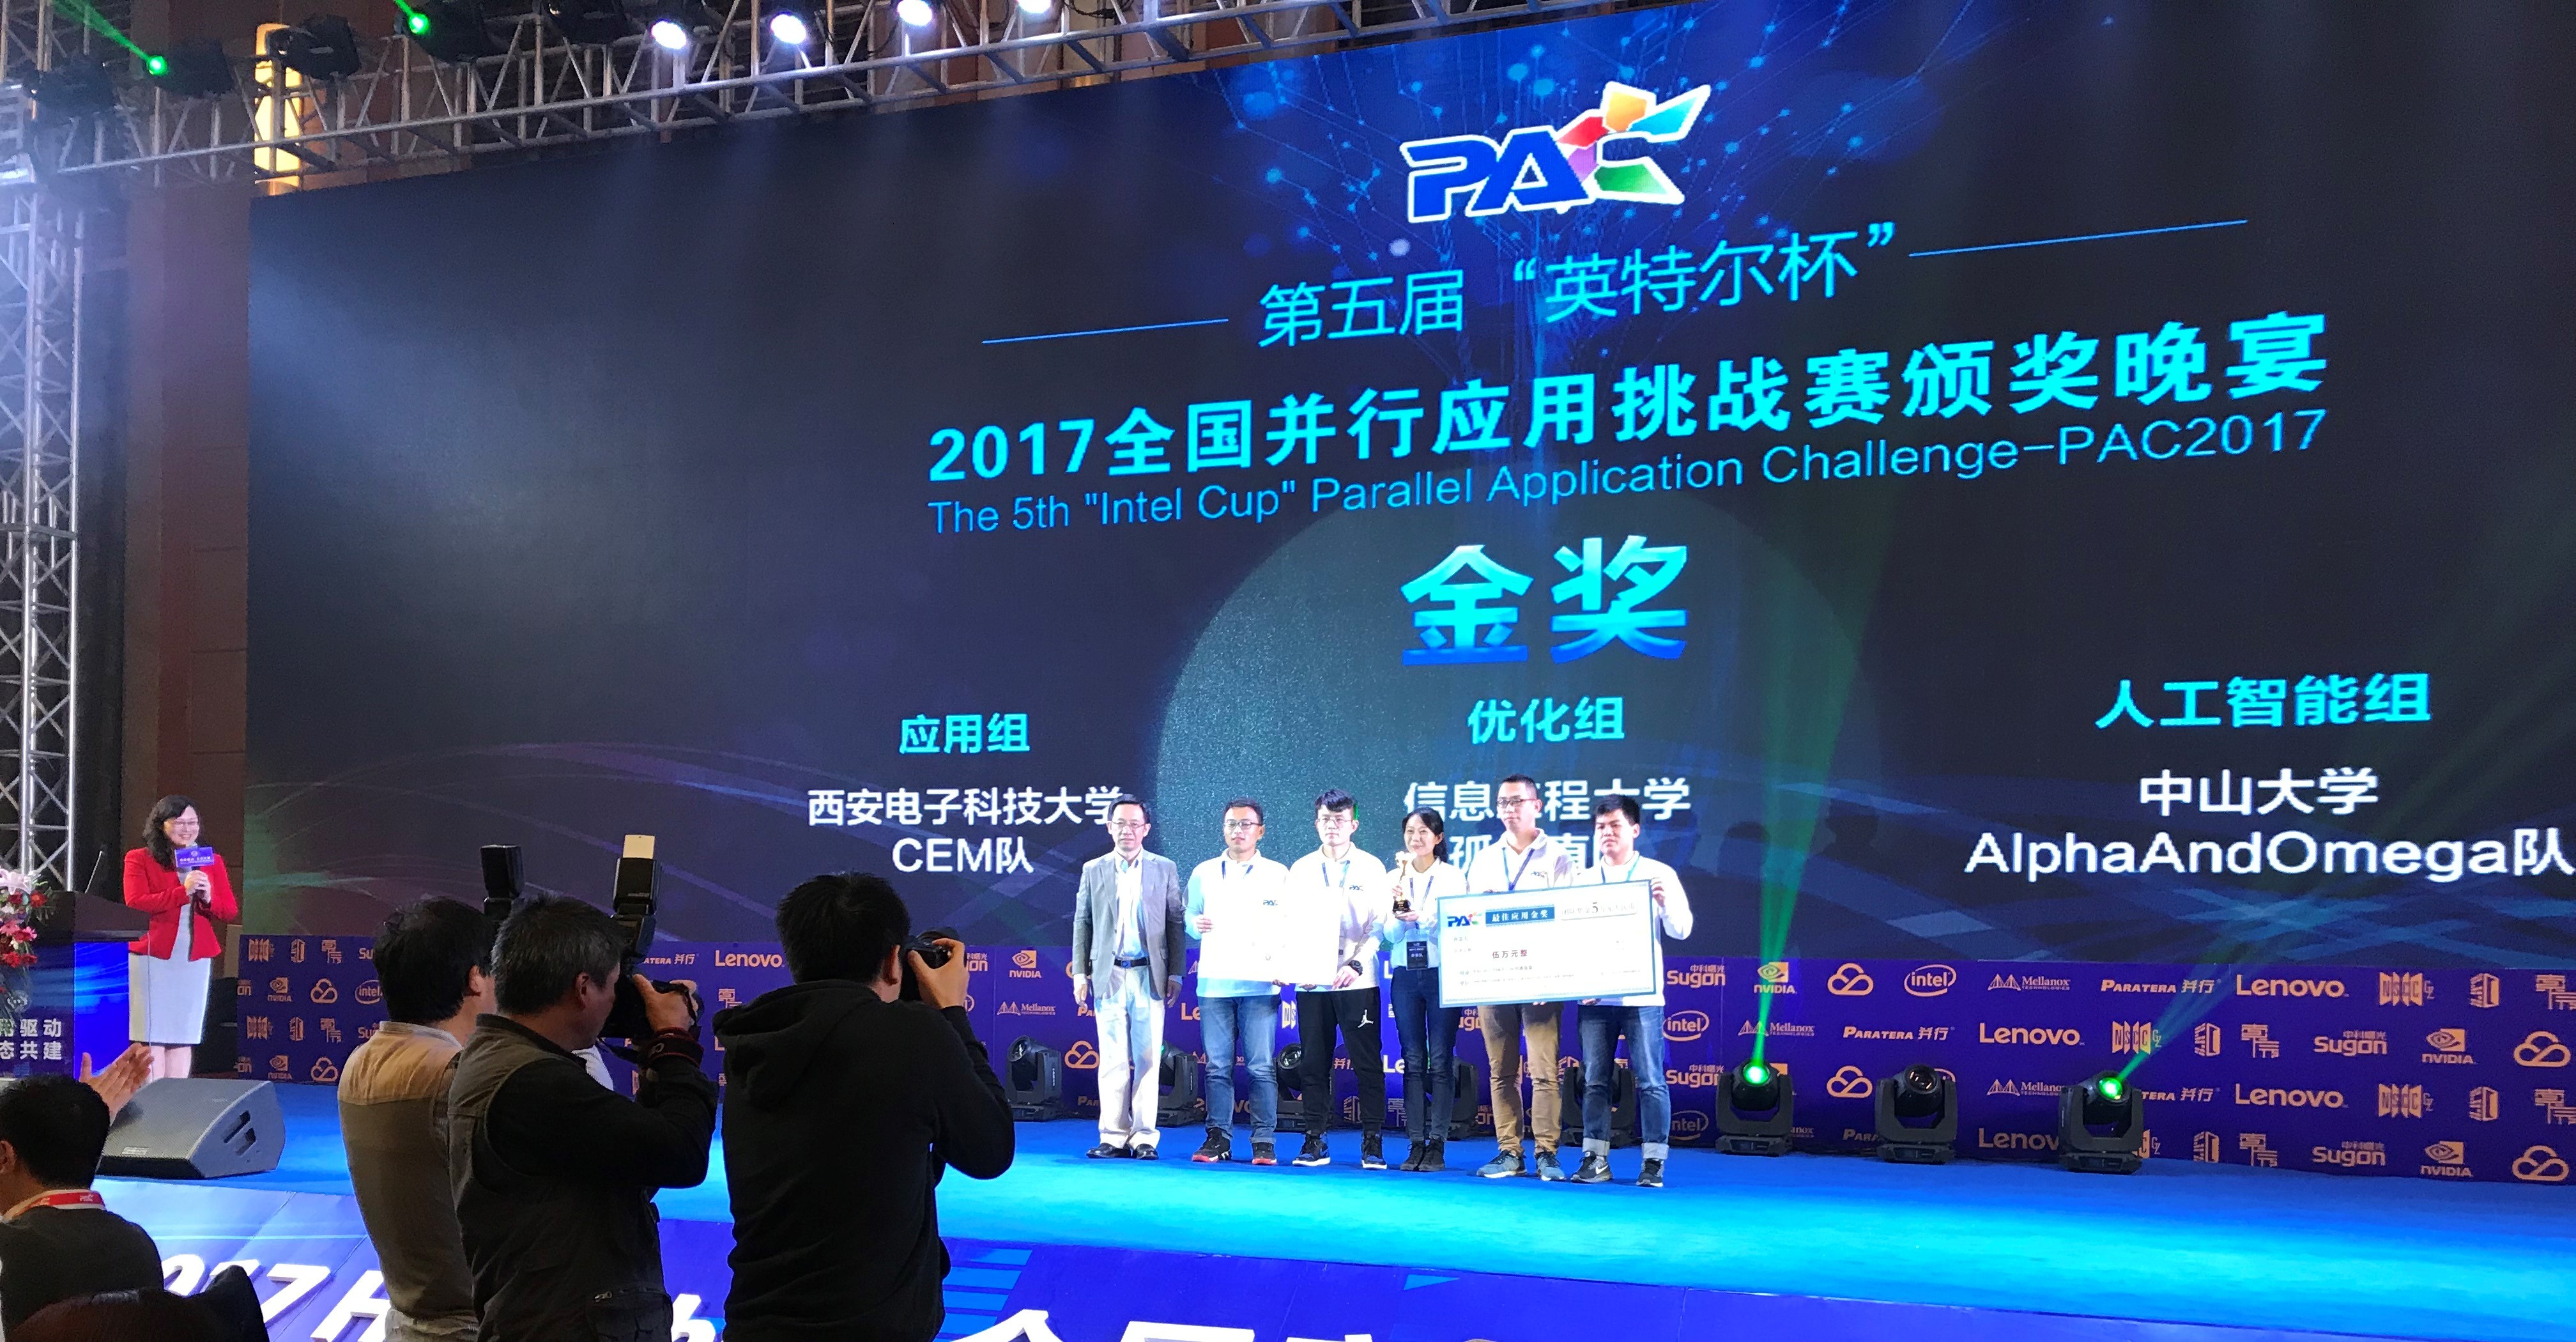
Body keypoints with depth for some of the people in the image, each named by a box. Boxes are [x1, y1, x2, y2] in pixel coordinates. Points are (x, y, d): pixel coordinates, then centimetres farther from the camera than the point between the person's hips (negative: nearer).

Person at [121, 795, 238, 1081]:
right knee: (153, 1034, -5)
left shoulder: (212, 862, 13)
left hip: (195, 958, 4)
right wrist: (183, 892, -18)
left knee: (184, 1035, 4)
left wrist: (208, 898, -12)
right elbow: (135, 903, -12)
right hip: (151, 956, -4)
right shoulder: (139, 859, 2)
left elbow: (231, 911, 9)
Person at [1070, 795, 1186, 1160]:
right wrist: (1080, 973, 4)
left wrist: (1175, 973, 0)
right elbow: (1082, 923, 10)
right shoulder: (1093, 870, 9)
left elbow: (1175, 922, 6)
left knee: (1148, 1059, -1)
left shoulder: (1165, 869, 7)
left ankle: (1145, 1137, 4)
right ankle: (1114, 1137, 5)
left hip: (1149, 975, -1)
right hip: (1109, 975, 1)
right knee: (1112, 1060, 1)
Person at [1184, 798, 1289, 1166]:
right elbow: (1188, 916, 13)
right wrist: (1197, 924, -11)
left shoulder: (1278, 874, 8)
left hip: (1260, 984, -2)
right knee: (1218, 1065, 3)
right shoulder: (1204, 873, 14)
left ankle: (1265, 1141, 0)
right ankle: (1218, 1138, 9)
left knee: (1262, 1065, -4)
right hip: (1214, 983, 2)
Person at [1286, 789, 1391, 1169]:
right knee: (1313, 1063, 5)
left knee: (1368, 1062, -2)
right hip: (1311, 981, 3)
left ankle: (1373, 1142, 4)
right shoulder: (1301, 870, 11)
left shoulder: (1371, 868, 4)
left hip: (1357, 980, -2)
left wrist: (1355, 965, -15)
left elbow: (1378, 925, -1)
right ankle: (1315, 1140, 12)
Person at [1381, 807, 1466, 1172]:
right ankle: (1415, 1144, 7)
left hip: (1442, 973, -3)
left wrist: (1419, 916, -20)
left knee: (1440, 1061, -3)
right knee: (1413, 1062, 4)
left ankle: (1437, 1145, 1)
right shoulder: (1396, 878, 10)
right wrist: (1399, 911, -14)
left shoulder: (1453, 876, 1)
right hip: (1405, 975, 3)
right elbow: (1391, 935, 4)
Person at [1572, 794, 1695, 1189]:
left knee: (1650, 1080, -4)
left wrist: (1665, 902, -17)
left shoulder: (1660, 875, 6)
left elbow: (1681, 930, 2)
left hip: (1642, 996, -3)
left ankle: (1653, 1162, 0)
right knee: (1594, 1080, 4)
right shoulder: (1584, 880, 15)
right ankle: (1595, 1159, 8)